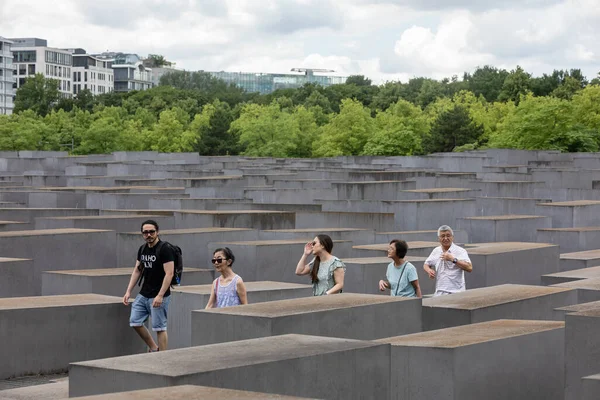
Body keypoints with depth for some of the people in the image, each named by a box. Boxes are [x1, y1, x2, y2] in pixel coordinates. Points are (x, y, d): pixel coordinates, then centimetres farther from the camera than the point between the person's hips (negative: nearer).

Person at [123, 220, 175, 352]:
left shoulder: (164, 250, -13)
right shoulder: (142, 249, 11)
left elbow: (169, 274, -18)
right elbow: (137, 271, 17)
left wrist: (160, 296, -23)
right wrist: (128, 291, 9)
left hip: (159, 297, -8)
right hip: (143, 295, 8)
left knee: (159, 327, -4)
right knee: (135, 322, 5)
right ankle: (153, 348, 21)